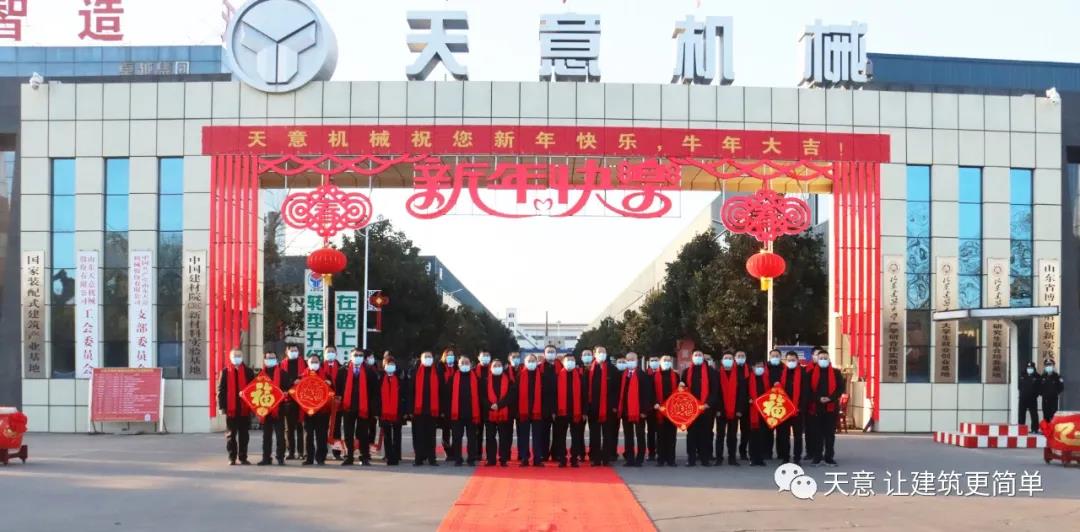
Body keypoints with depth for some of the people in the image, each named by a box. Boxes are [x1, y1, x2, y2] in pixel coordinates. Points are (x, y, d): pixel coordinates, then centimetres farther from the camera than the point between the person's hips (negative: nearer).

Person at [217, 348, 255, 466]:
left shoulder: (248, 372, 6)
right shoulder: (225, 371, 2)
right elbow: (221, 390, 0)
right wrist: (222, 406, -7)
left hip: (245, 408, 1)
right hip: (231, 409, -1)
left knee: (244, 434, 7)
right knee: (231, 434, 4)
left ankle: (243, 457, 13)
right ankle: (232, 458, 11)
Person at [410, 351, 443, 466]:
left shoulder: (437, 373, 7)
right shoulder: (416, 372, 4)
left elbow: (441, 391, 5)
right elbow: (411, 391, 0)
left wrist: (442, 409, 0)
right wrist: (410, 408, -7)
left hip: (433, 410, 1)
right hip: (418, 409, -1)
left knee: (430, 435, 6)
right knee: (418, 435, 3)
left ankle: (431, 458, 10)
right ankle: (419, 458, 8)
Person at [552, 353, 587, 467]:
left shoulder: (580, 375, 4)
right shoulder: (558, 375, 2)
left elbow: (583, 394, 3)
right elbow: (555, 393, 0)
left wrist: (584, 411, -2)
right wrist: (554, 410, -5)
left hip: (576, 412, 0)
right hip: (562, 411, 0)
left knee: (576, 437, 4)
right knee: (561, 437, 5)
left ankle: (574, 459, 11)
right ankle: (562, 459, 12)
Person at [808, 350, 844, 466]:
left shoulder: (836, 373, 7)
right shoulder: (812, 373, 5)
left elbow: (841, 388, 2)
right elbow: (809, 389, 1)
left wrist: (830, 398, -12)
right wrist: (818, 398, -14)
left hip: (831, 407, 0)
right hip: (816, 407, 0)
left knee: (830, 433, 4)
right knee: (817, 433, 2)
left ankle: (829, 457, 10)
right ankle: (817, 457, 8)